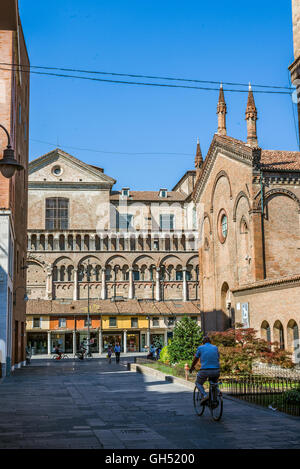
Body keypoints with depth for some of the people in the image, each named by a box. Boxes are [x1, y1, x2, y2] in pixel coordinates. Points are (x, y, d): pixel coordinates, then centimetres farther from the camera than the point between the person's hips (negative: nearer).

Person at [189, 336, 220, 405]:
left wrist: (191, 368, 34)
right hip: (216, 371, 3)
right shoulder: (215, 348, 15)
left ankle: (204, 395, -4)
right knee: (214, 384, 31)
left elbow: (195, 360, 17)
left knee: (198, 383, 21)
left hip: (205, 371, -3)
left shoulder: (200, 348, 7)